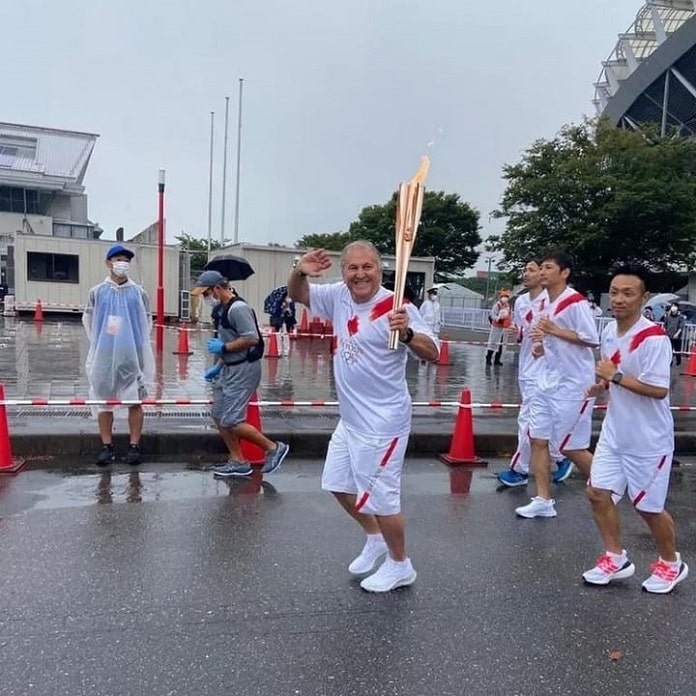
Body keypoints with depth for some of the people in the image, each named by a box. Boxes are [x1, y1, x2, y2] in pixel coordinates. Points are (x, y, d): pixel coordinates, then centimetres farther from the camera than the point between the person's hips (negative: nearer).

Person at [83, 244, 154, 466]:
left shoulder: (138, 292, 3)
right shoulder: (97, 292, 3)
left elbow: (147, 321, 9)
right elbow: (88, 319, 11)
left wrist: (139, 344, 7)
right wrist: (98, 343, 12)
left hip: (132, 356, 0)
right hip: (103, 357, 1)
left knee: (135, 402, 3)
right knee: (104, 402, 7)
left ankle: (135, 446, 12)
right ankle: (107, 446, 18)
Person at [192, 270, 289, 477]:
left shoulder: (238, 308, -18)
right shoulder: (224, 309, 14)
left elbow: (251, 339, -26)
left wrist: (223, 347, -17)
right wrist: (218, 366, 17)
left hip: (243, 370, -11)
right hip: (229, 369, 11)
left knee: (231, 421, -10)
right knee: (218, 415, 12)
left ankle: (274, 448, 4)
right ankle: (238, 462, 22)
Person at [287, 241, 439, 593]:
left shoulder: (397, 307, -20)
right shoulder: (340, 296, 0)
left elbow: (432, 354, -24)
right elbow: (298, 295, 10)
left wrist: (407, 333, -44)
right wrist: (299, 271, -12)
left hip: (382, 421, -8)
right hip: (350, 417, 8)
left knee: (379, 494, 2)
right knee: (338, 483, 21)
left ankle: (400, 565, 26)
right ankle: (375, 539, 43)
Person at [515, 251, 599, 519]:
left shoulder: (576, 301, -13)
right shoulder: (546, 304, 13)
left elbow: (591, 339, -18)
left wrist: (553, 330, -20)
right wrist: (539, 346, 3)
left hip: (573, 385, -8)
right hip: (547, 382, 8)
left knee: (571, 447, 0)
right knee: (537, 439, 5)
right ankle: (544, 500, 13)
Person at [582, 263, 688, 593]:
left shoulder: (654, 338, -21)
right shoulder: (608, 332, 3)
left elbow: (658, 389, -26)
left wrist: (615, 376, -27)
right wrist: (600, 386, -1)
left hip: (649, 440, -7)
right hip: (614, 432, 7)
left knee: (648, 506, 8)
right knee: (598, 493, 5)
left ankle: (671, 564, 34)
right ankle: (616, 559, 24)